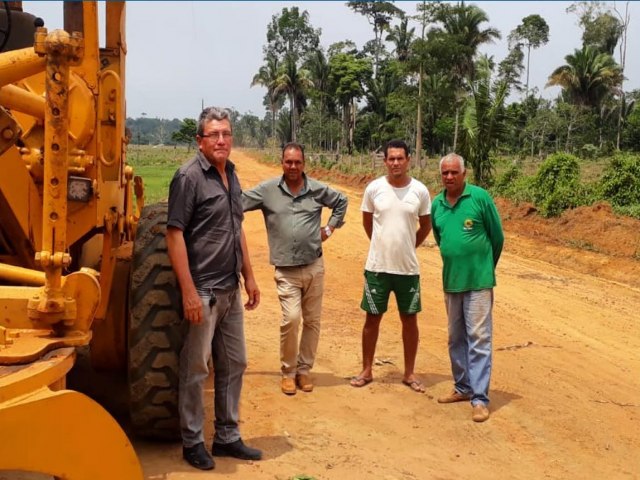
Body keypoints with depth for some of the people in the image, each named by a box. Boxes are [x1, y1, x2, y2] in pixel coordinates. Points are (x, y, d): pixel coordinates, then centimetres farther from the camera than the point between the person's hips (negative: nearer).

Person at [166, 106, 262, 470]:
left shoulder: (232, 175, 10)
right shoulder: (189, 177, -13)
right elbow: (175, 235, -17)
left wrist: (249, 276, 15)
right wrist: (189, 292, -21)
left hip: (231, 290, 8)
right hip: (202, 290, -8)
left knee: (234, 364, 14)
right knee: (196, 368, 4)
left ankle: (227, 437, 28)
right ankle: (193, 442, 20)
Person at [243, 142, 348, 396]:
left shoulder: (317, 189, 3)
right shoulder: (267, 190, -2)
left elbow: (342, 201, 19)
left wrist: (330, 228, 11)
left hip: (314, 266, 3)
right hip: (286, 270, -2)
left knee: (312, 321, 8)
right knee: (291, 319, -14)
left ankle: (304, 369, 24)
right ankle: (288, 371, 6)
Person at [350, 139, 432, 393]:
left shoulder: (420, 191, -5)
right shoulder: (374, 188, -5)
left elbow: (425, 226, 10)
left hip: (408, 268, 1)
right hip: (377, 266, 0)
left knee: (410, 319, 9)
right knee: (372, 318, 8)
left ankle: (409, 373, 23)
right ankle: (367, 370, 23)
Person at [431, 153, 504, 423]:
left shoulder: (480, 197, -9)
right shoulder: (437, 204, 5)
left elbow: (497, 236, 0)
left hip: (478, 281, -5)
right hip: (450, 280, 5)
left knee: (478, 338, -4)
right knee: (456, 338, 14)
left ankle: (479, 398, -1)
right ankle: (463, 387, 28)